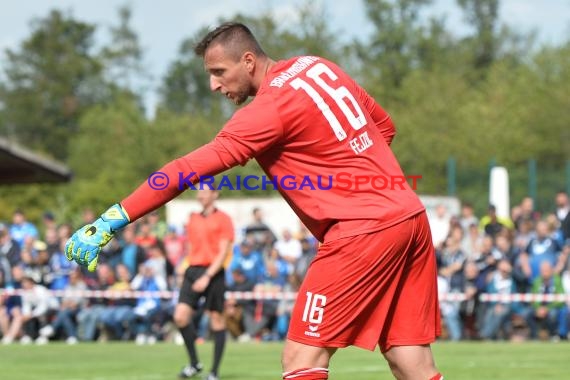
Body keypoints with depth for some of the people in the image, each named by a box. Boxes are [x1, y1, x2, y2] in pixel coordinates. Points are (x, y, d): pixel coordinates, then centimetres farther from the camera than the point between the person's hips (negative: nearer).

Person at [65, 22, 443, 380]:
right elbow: (384, 125, 23)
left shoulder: (270, 107, -13)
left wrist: (114, 219, -23)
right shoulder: (319, 67, 12)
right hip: (409, 215, 9)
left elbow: (191, 169, -20)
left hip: (362, 231, -9)